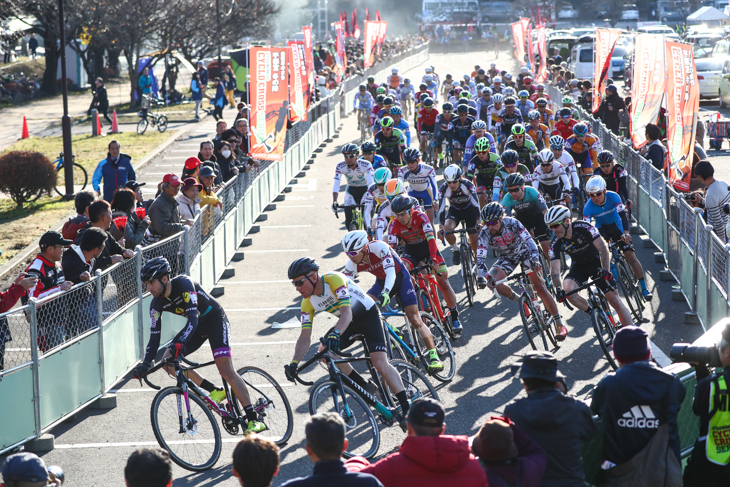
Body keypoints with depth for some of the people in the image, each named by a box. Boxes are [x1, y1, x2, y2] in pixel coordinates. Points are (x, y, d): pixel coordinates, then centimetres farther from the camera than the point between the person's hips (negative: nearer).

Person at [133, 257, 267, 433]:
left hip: (215, 319, -7)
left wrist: (178, 343, -53)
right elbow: (155, 336, -10)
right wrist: (146, 364, -23)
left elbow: (193, 319, -39)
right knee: (168, 361, -9)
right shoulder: (157, 303, -11)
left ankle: (254, 420, -17)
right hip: (196, 326, 7)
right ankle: (215, 392, 0)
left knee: (226, 370, -20)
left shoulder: (184, 284, -30)